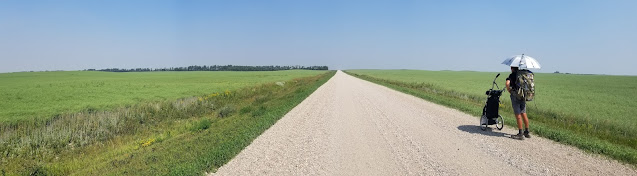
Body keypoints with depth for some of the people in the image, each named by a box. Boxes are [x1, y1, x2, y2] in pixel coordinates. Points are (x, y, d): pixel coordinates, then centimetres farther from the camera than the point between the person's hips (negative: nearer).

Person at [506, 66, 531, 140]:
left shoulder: (512, 75, -7)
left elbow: (507, 83, -23)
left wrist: (509, 91, -8)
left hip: (515, 95, -6)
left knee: (518, 115, -3)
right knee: (524, 114, 13)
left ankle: (520, 134, 0)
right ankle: (527, 132, 20)